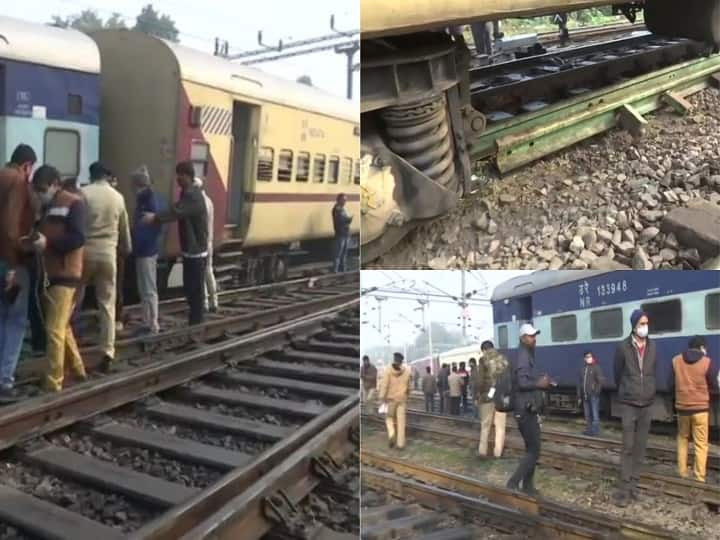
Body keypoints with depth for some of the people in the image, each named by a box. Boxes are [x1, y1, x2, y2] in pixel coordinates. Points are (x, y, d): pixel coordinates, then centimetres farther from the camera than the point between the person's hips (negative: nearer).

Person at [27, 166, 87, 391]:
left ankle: (53, 383, -3)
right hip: (50, 274, 9)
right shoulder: (47, 207, 18)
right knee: (63, 326, 16)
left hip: (65, 274, -9)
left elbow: (78, 238, -17)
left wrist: (48, 243, -22)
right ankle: (77, 369, 29)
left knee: (55, 329, -8)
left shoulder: (73, 203, -7)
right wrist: (33, 242, 0)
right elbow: (46, 235, 20)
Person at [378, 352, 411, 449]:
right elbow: (408, 386, 9)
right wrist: (407, 394, 25)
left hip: (391, 398, -1)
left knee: (389, 417, 17)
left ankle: (391, 434, -7)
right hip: (402, 399, 1)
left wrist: (382, 397, -14)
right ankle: (400, 443, 3)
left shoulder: (388, 371, -9)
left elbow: (384, 385, -14)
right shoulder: (407, 371, -1)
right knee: (401, 421, 4)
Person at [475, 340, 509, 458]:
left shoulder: (483, 361, -8)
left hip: (487, 396, -2)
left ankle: (482, 451, 9)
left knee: (485, 425, 8)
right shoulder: (504, 360, 4)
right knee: (500, 426, 8)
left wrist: (476, 396, -2)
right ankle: (498, 452, 7)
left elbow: (478, 381, -10)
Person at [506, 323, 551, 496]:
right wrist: (539, 384, -17)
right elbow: (522, 383, -27)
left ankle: (527, 486, 21)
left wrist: (541, 382, 4)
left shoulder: (529, 356, 16)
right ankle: (513, 483, -5)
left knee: (532, 449, 15)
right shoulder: (523, 357, -16)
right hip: (525, 411, -10)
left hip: (529, 410, 10)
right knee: (534, 451, -8)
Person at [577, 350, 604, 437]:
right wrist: (579, 397, 12)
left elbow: (601, 381, -9)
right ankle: (589, 429, 17)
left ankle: (595, 431, -3)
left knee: (595, 414, -7)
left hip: (593, 396, -6)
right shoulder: (583, 369, 12)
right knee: (587, 415, 10)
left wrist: (596, 391, -13)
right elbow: (579, 384, 14)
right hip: (585, 396, 6)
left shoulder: (596, 368, -4)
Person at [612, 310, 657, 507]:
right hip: (629, 404, -4)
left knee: (640, 447, 8)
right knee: (628, 447, -4)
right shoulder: (623, 347, -8)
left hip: (647, 404, 4)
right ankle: (624, 488, -1)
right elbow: (617, 374, 4)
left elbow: (653, 373, 14)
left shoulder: (652, 346, 3)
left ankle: (633, 485, 17)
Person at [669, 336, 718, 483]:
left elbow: (671, 385, 4)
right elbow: (714, 388, -3)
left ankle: (682, 473, 20)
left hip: (682, 407, 3)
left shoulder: (676, 361, -1)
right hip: (701, 408, -3)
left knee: (682, 439, 20)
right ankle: (699, 477, 7)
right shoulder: (708, 363, -9)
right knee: (701, 444, 6)